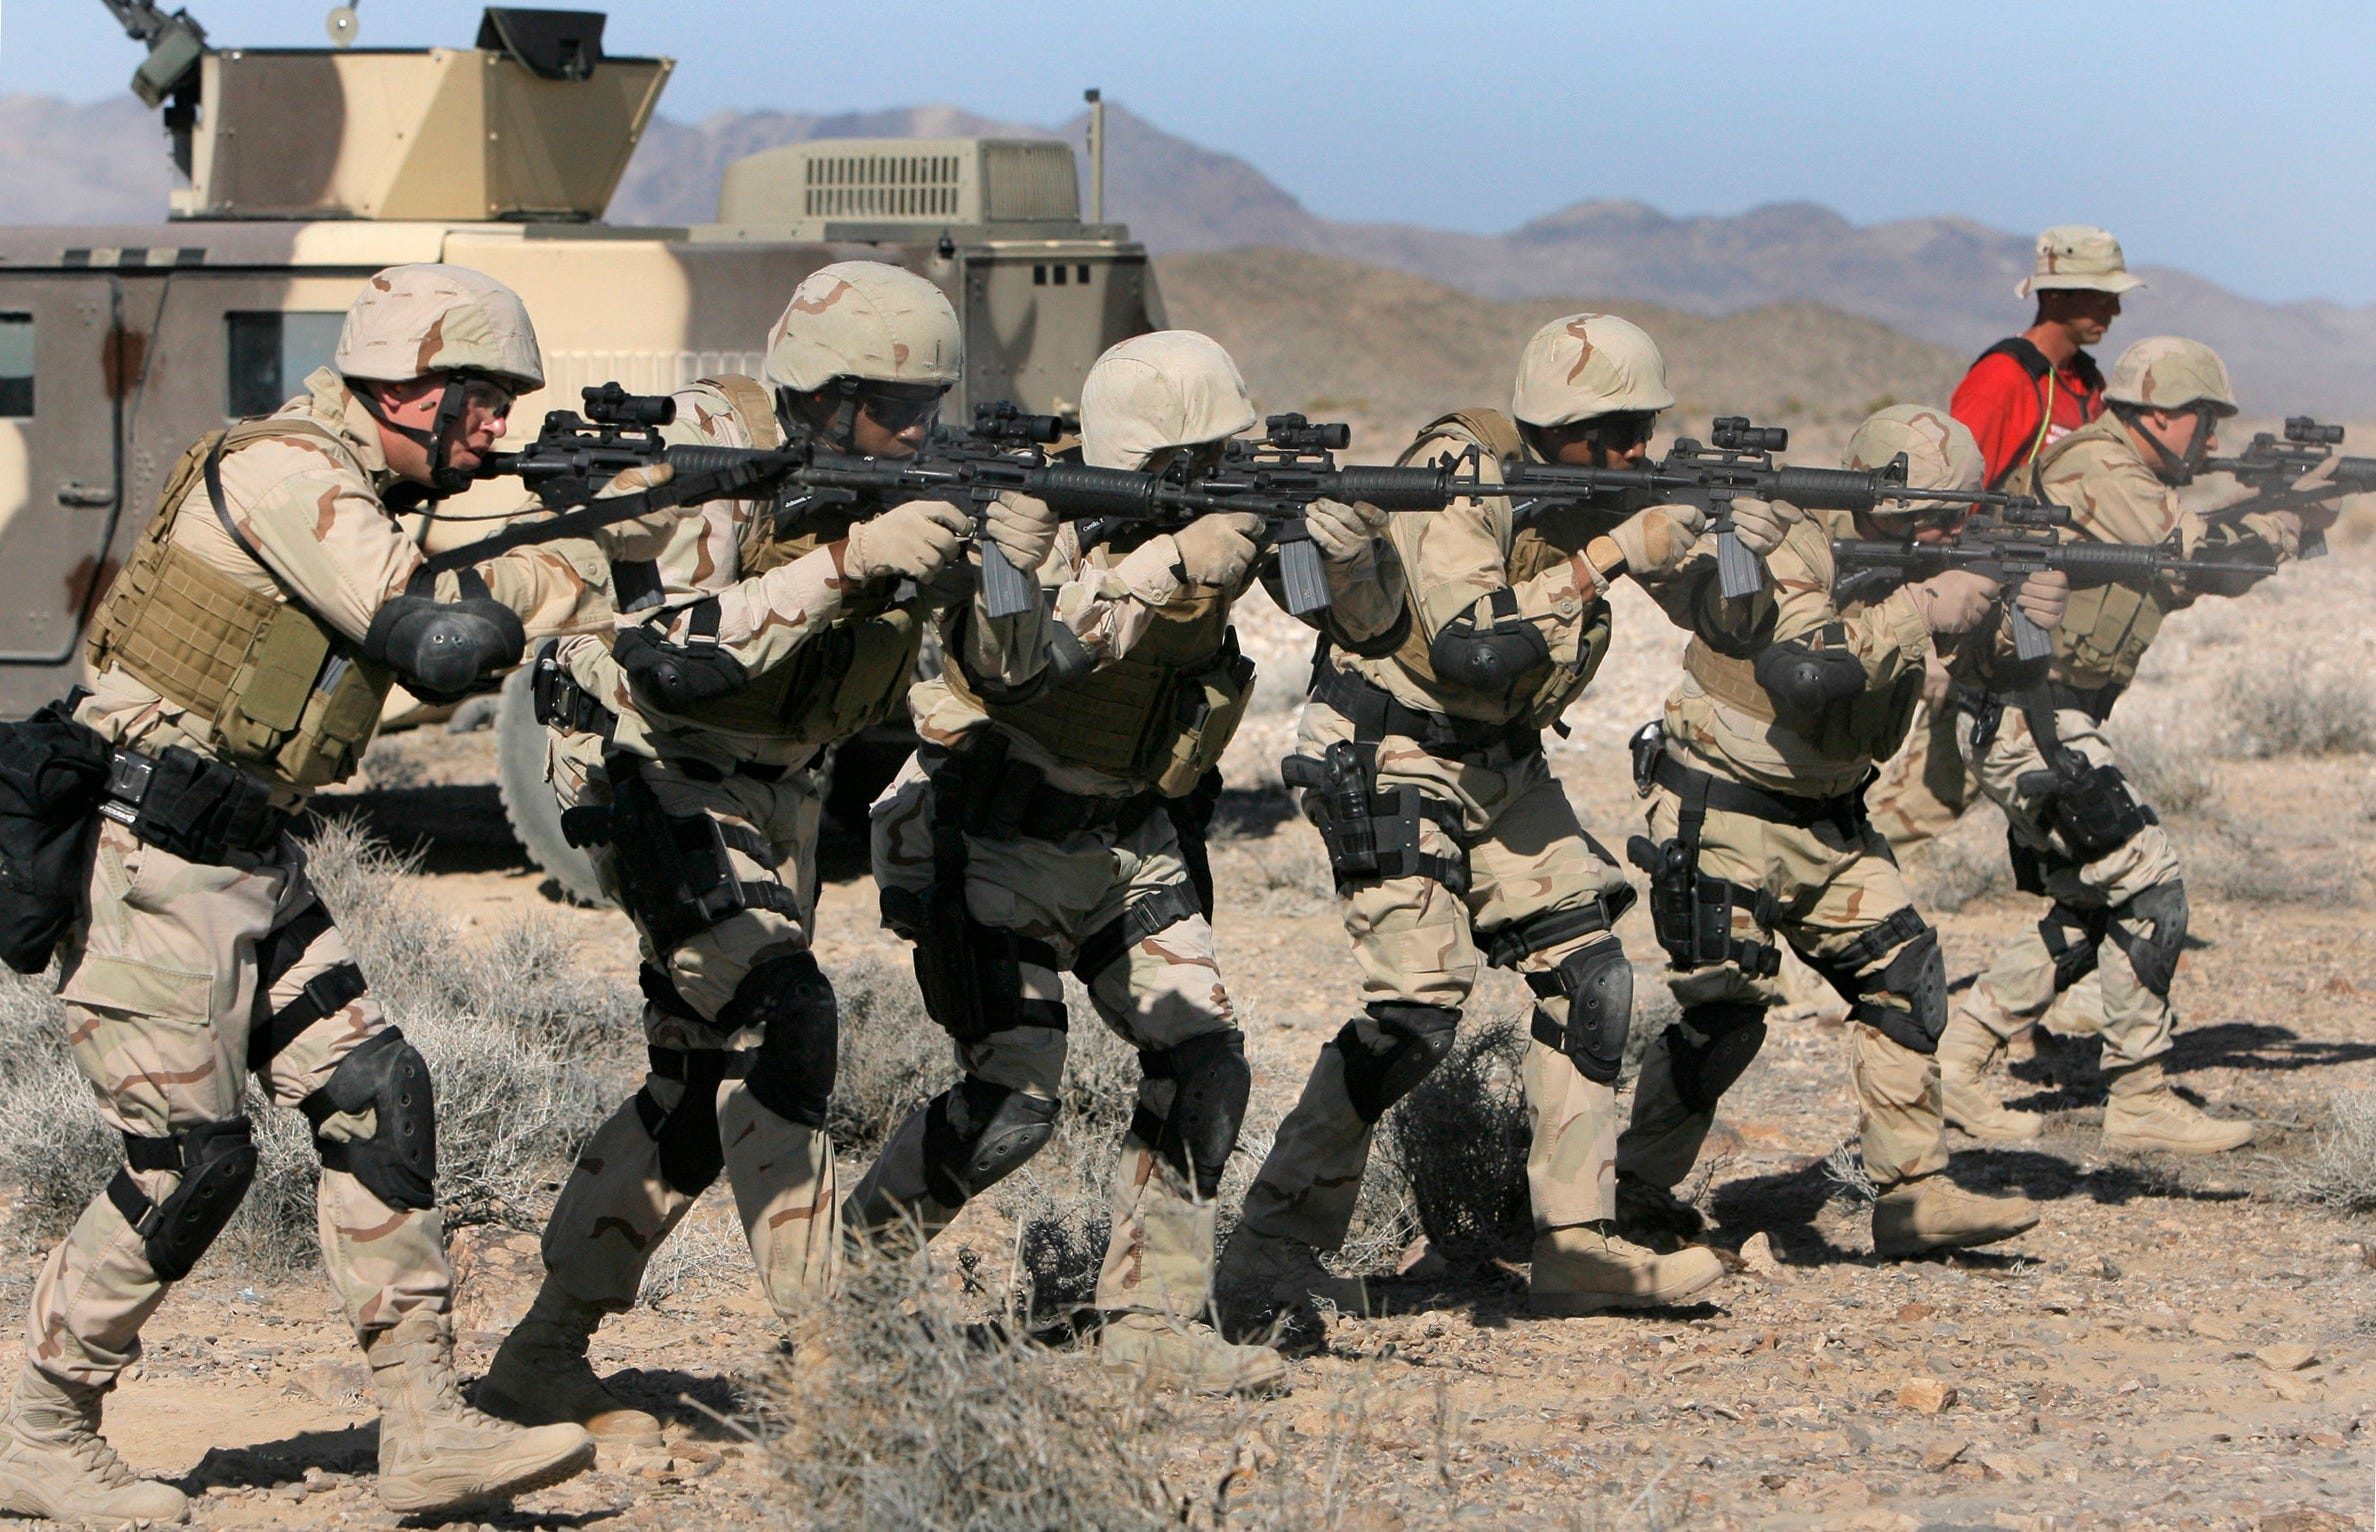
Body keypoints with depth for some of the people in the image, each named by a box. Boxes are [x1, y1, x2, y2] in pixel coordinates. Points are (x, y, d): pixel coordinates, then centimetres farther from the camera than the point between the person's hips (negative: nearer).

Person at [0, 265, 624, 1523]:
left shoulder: (376, 498, 14)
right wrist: (567, 572, -9)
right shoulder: (287, 471, -17)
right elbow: (430, 639, -23)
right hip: (145, 858, -10)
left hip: (249, 863, 10)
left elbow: (453, 657, 12)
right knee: (190, 1160, -6)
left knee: (375, 1098, 1)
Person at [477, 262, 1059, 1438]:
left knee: (702, 1086, 7)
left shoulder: (906, 487, -7)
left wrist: (1010, 571, -30)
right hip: (645, 765, -7)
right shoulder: (710, 453, -24)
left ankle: (544, 1359, 18)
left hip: (770, 788, 7)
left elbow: (1003, 666, -8)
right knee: (779, 1013, -23)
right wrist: (845, 565, -39)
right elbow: (665, 654, -34)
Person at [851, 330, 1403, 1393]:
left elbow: (1368, 624, -8)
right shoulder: (1048, 529, -23)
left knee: (1203, 1057, -6)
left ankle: (1151, 1317, 2)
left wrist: (1349, 548, -31)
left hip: (1131, 844, 6)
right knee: (1011, 1103, -12)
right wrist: (1178, 566, -47)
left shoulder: (1238, 513, -6)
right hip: (994, 847, -6)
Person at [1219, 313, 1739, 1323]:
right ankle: (1270, 1254, -12)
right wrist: (1608, 557, -29)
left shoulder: (1606, 488, 4)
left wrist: (1730, 552, -14)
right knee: (1418, 1002, -18)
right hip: (1389, 760, -8)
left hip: (1504, 767, 8)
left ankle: (1576, 1246, 4)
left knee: (1587, 974, 0)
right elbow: (1471, 648, -31)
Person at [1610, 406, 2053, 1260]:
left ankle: (1913, 1196, 1)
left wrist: (2019, 618, -15)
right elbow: (1804, 672, -37)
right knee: (1726, 1010, -12)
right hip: (1722, 818, -8)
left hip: (1827, 824, 8)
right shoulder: (1787, 554, -21)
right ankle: (1630, 1197, 4)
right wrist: (1922, 610, -34)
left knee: (1904, 974, -2)